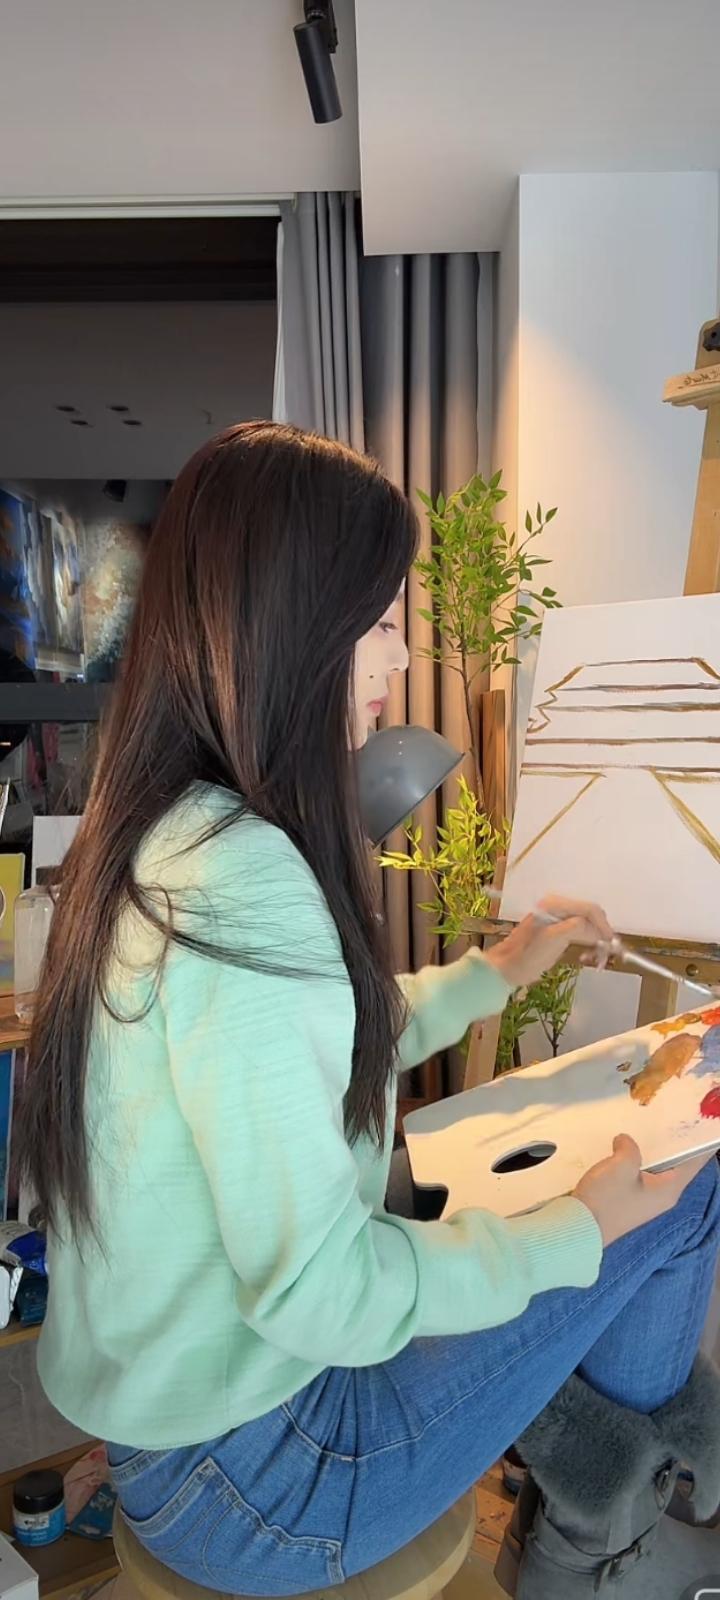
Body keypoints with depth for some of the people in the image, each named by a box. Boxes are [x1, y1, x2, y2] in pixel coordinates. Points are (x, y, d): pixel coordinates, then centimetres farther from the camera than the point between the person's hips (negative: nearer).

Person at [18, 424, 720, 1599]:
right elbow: (318, 1292, -28)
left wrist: (498, 970, 10)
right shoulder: (242, 881, -32)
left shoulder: (158, 837, -2)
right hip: (241, 1480, -8)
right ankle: (616, 1480, 28)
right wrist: (581, 1228, -14)